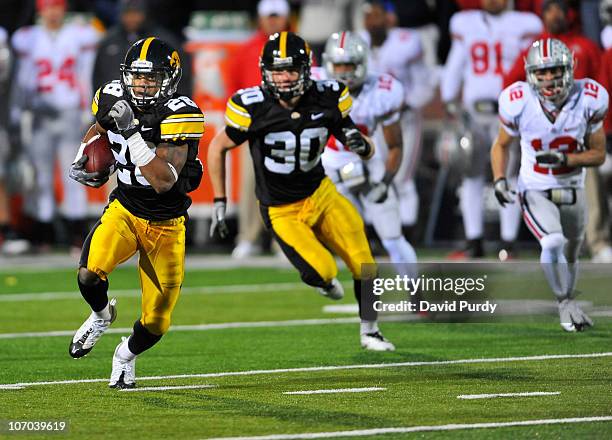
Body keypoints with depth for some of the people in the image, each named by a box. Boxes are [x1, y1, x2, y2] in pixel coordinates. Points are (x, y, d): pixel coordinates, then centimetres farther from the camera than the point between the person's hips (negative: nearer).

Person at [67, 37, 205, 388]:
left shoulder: (179, 115, -24)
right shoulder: (114, 98, -8)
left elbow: (165, 182, -33)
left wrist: (133, 134, -37)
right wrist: (85, 157, 2)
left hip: (166, 224, -2)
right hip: (124, 210, 3)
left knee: (155, 325, 2)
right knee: (89, 275, -28)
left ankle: (126, 355, 37)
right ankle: (101, 316, 7)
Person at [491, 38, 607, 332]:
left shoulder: (588, 101, -16)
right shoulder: (519, 104, -18)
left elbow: (598, 154, -6)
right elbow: (501, 145, 1)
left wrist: (564, 159, -23)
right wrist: (499, 180, -15)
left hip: (572, 191, 3)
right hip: (535, 192, -3)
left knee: (570, 256, 19)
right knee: (553, 244, -27)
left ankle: (569, 300, 46)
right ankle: (565, 302, -6)